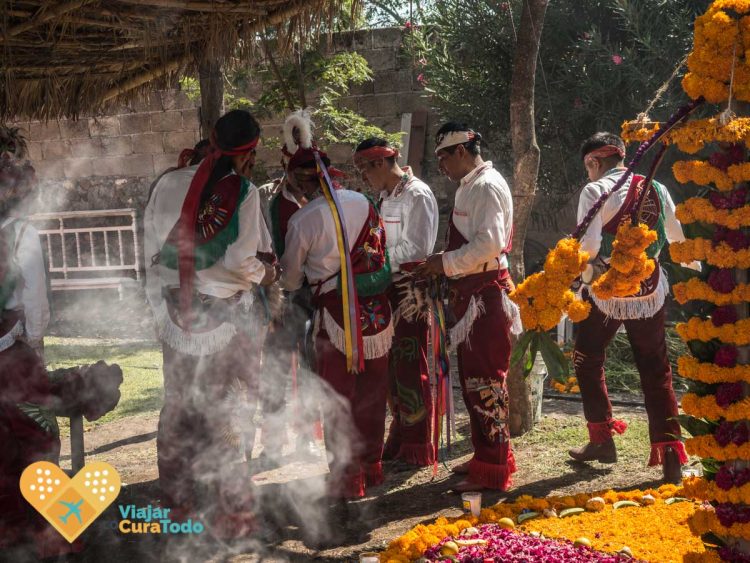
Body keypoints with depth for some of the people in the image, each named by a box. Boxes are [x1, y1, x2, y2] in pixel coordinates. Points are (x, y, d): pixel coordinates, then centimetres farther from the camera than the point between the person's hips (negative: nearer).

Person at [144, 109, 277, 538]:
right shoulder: (244, 193, -14)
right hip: (227, 320, -4)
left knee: (179, 407, 17)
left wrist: (163, 299, 14)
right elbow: (241, 263, -19)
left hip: (176, 315, 4)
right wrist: (263, 271, 2)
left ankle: (178, 501, 30)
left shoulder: (169, 185, -3)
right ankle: (228, 514, 16)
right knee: (224, 415, 8)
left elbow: (153, 249, 2)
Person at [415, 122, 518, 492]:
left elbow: (490, 242, -24)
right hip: (470, 294, 10)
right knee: (472, 378, 17)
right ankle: (486, 457, 29)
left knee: (485, 380, -6)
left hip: (485, 295, -10)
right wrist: (442, 267, 12)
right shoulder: (468, 186, 19)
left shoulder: (487, 187, -12)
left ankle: (492, 470, 1)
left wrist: (446, 262, -19)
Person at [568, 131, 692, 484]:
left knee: (588, 361, 18)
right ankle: (671, 456, 3)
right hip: (650, 292, 4)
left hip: (605, 292, -4)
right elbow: (677, 239, 16)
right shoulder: (656, 190, 4)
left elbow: (588, 245, -22)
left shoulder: (596, 191, -10)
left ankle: (602, 439, 20)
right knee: (656, 372, 9)